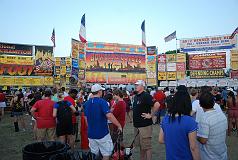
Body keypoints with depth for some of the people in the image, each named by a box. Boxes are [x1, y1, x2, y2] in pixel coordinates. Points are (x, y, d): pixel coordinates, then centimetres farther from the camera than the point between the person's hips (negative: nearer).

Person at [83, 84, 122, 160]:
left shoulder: (87, 103, 5)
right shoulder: (102, 102, -15)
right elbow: (109, 115, -27)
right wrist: (119, 125, -17)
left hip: (91, 133, 7)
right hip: (102, 133, -6)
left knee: (93, 154, 17)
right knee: (106, 154, 8)